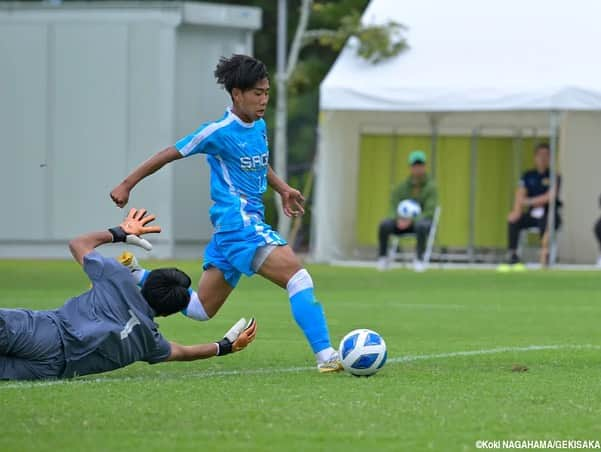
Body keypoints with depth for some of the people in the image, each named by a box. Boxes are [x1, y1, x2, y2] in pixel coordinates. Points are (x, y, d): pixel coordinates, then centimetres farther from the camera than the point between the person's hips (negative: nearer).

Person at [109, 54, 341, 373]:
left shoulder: (260, 127, 12)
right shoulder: (219, 132, -11)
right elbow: (170, 155, -2)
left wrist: (283, 189, 20)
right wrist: (126, 185, 4)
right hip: (239, 224, -9)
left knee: (200, 309, 15)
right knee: (298, 276, -22)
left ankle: (136, 278, 27)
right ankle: (326, 356, -29)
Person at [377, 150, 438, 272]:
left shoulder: (430, 187, -5)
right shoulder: (402, 187, 7)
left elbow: (429, 212, -14)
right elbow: (393, 208, 1)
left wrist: (411, 221, -30)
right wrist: (399, 220, -23)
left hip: (423, 220, -3)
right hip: (403, 221, 3)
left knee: (421, 225, -41)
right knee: (384, 225, -28)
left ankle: (419, 259, -31)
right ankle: (382, 257, -12)